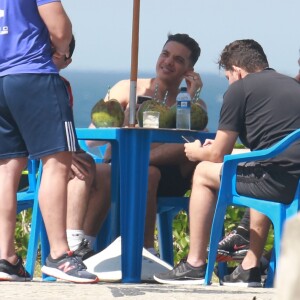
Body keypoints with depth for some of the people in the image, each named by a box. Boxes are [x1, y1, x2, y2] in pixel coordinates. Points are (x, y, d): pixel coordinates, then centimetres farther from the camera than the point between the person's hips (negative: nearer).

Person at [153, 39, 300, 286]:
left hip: (279, 181, -7)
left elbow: (218, 155, 7)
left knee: (204, 173, 15)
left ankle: (195, 265, 17)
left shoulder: (239, 89, 3)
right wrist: (222, 146, 44)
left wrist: (197, 153, 31)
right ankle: (250, 268, 31)